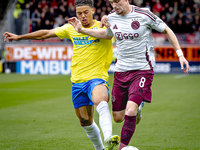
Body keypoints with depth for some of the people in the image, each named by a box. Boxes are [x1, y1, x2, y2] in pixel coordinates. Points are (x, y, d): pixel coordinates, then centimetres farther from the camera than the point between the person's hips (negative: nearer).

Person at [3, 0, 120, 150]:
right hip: (77, 80, 5)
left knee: (101, 102, -36)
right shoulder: (71, 28, 10)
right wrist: (19, 37, 25)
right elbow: (46, 33, 20)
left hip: (97, 77, -5)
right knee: (85, 122, 10)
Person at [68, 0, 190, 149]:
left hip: (142, 70, -5)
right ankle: (137, 109, 42)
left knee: (130, 111, -22)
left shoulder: (143, 15, -11)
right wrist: (81, 29, 21)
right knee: (117, 117, 8)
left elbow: (166, 30, 1)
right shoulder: (111, 18, 3)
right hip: (121, 70, 5)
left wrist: (180, 54, -3)